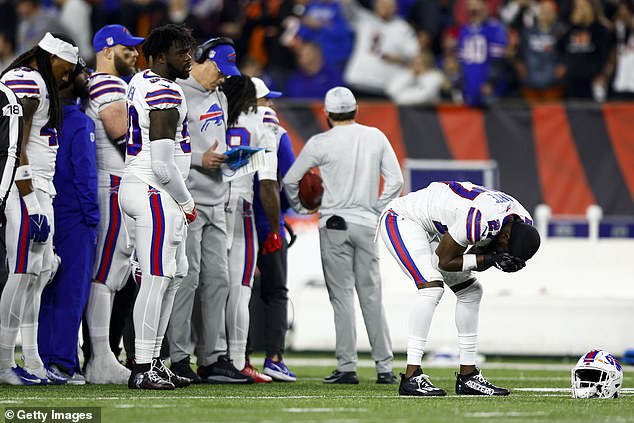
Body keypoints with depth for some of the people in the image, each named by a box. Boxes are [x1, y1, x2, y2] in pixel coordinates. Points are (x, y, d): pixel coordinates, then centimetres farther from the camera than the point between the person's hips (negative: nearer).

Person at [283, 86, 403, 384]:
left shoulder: (320, 143, -5)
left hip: (334, 224, -3)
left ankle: (347, 367, -4)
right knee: (371, 295, 7)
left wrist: (300, 208, 15)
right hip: (366, 224, 3)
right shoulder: (376, 137, 4)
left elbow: (291, 180, -1)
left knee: (342, 294, 0)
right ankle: (385, 367, 6)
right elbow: (395, 180, 3)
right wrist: (377, 210, 10)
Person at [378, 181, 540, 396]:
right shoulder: (481, 221, -37)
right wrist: (489, 259, -29)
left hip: (432, 228, 9)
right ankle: (411, 377, -24)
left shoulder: (523, 223, -10)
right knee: (431, 287, -24)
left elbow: (475, 258, -1)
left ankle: (468, 375, 14)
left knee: (470, 291, 7)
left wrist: (499, 260, -21)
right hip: (401, 220, -9)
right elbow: (443, 261, -24)